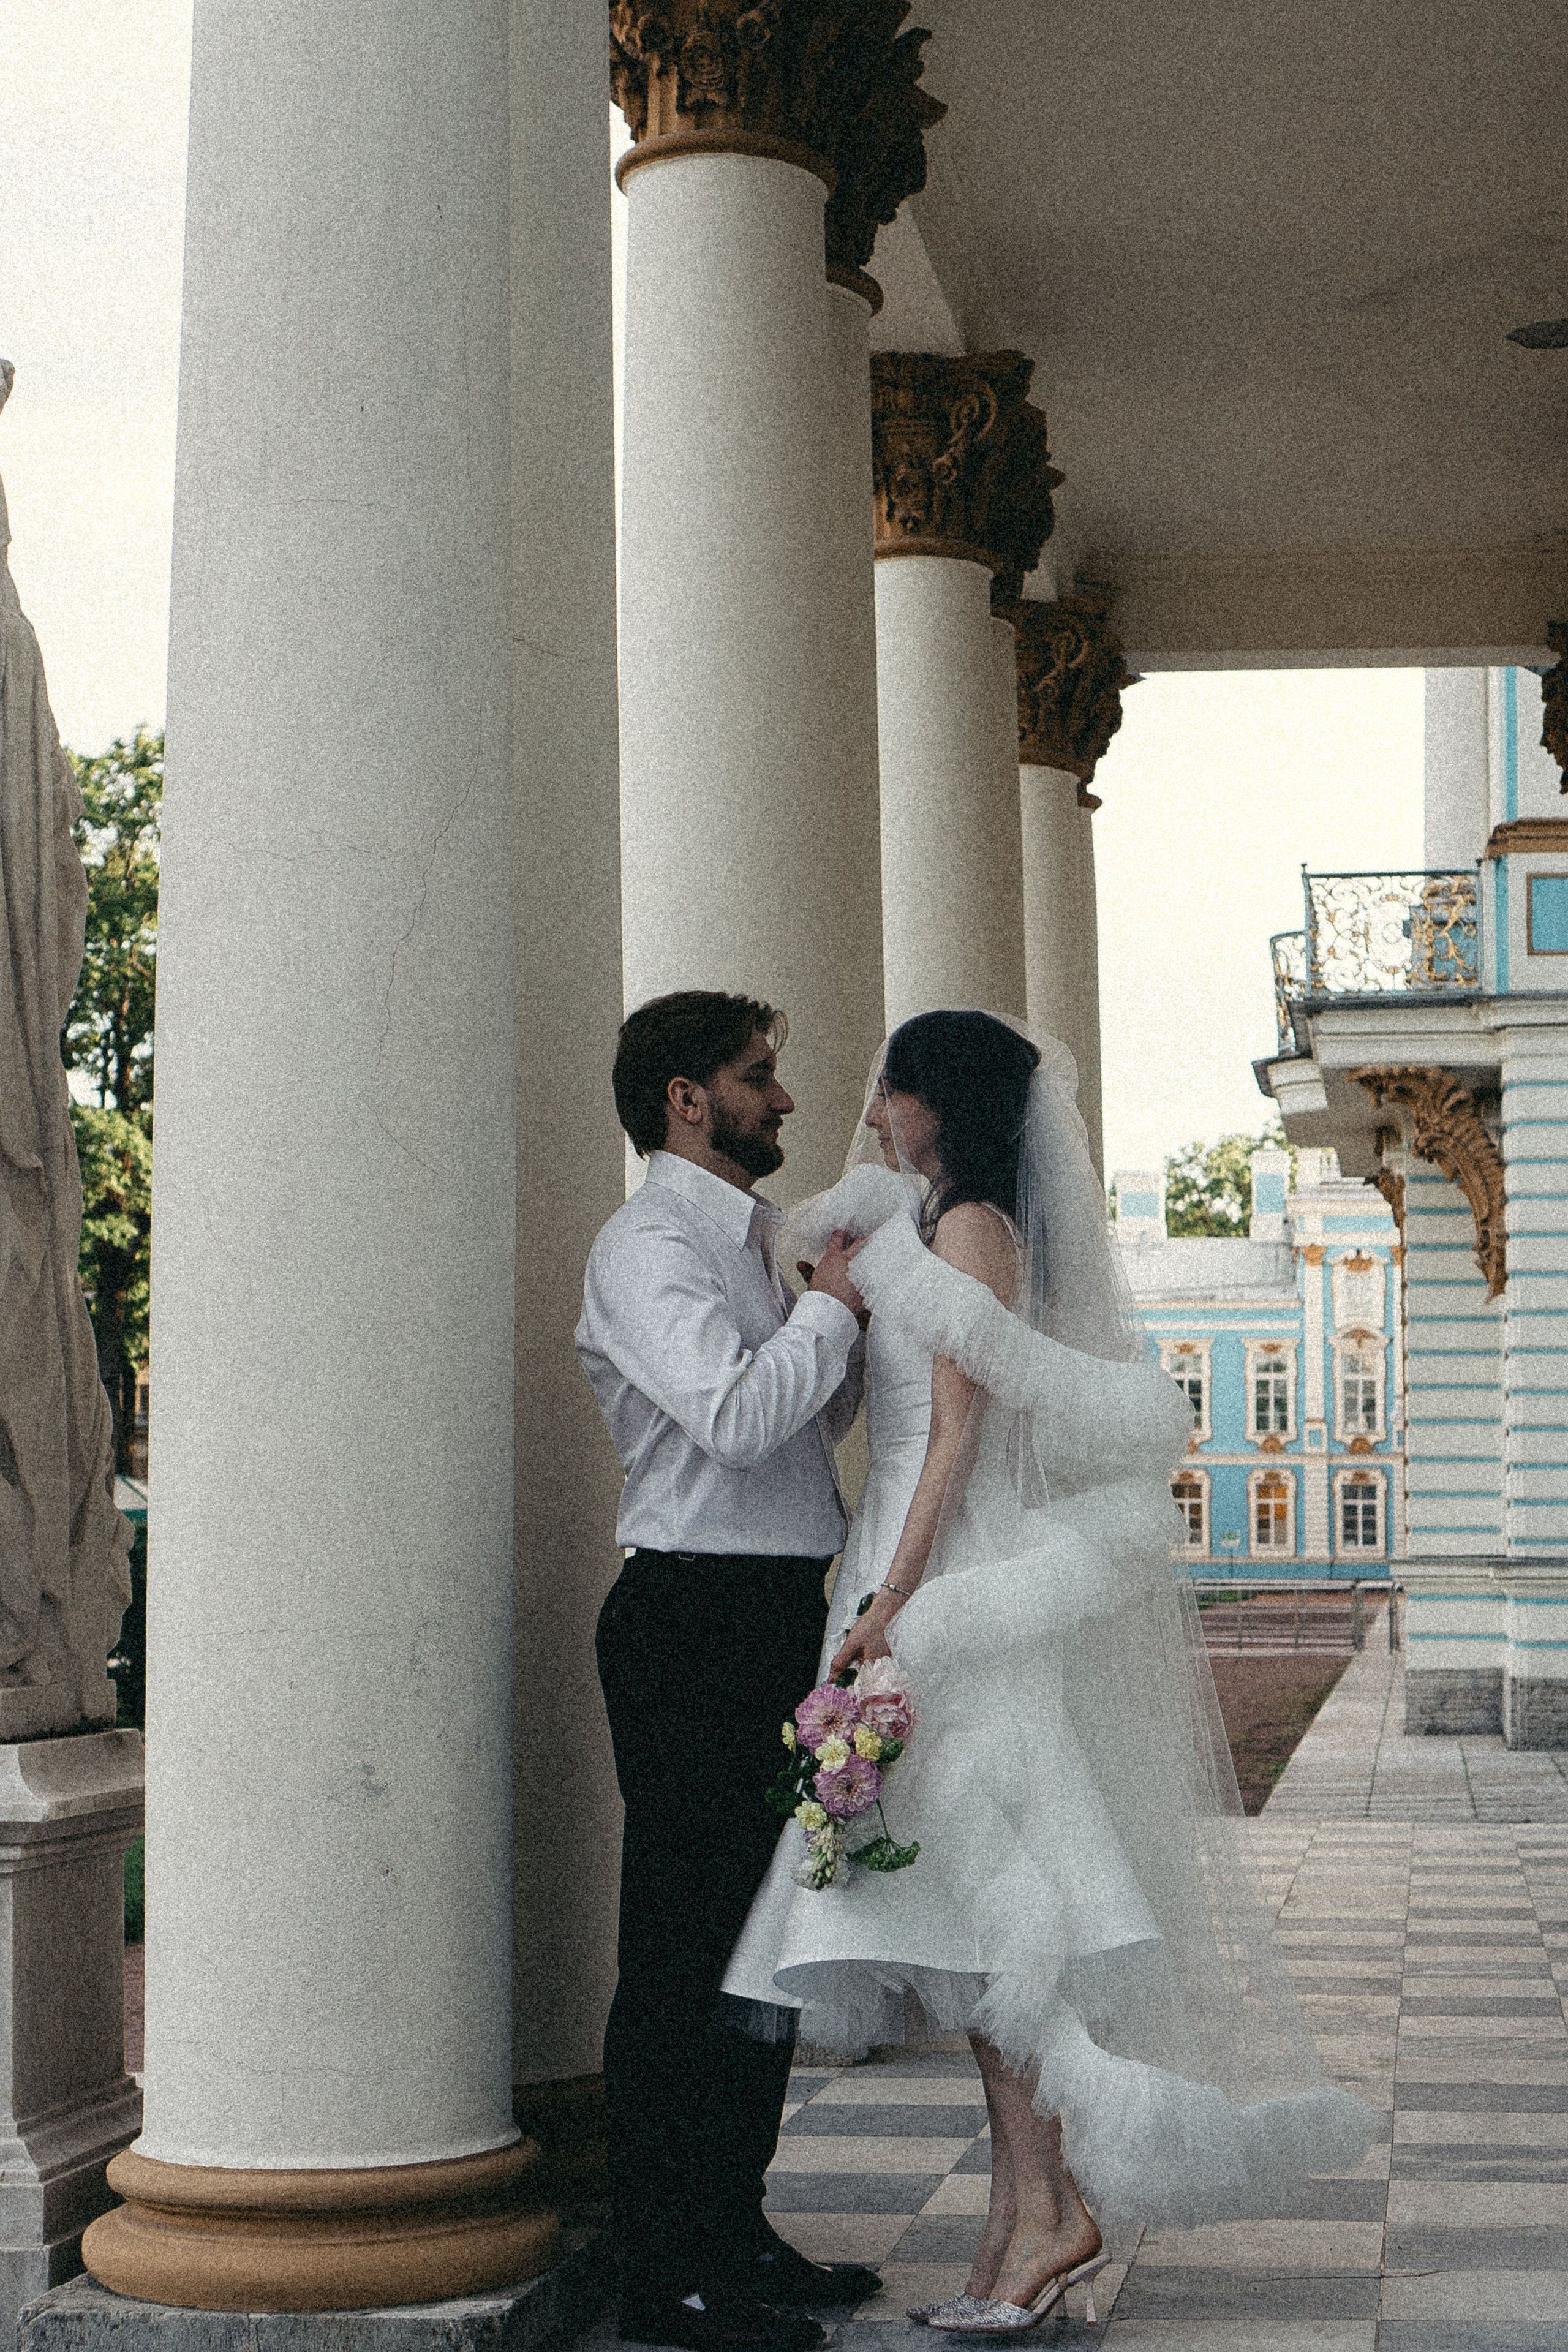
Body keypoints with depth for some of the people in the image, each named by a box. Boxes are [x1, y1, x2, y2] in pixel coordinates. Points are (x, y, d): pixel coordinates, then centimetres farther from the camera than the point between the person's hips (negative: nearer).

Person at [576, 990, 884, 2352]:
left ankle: (734, 2229, 24)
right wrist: (834, 1305, -11)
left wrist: (869, 1319, 8)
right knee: (686, 1946, -6)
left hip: (779, 1618, 10)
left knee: (765, 1933, 14)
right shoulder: (649, 1247, -12)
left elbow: (814, 1418, 24)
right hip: (697, 1619, -10)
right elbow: (737, 1416, -25)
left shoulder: (752, 1242, 19)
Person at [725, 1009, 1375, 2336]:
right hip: (941, 1589, 10)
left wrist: (891, 1605, -20)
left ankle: (1054, 2211, -7)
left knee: (974, 1922, -10)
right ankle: (1024, 2221, 11)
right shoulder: (925, 1230, 19)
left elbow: (959, 1433, -16)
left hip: (954, 1587, -10)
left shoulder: (972, 1231, -9)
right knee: (977, 1928, 8)